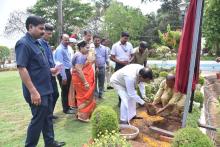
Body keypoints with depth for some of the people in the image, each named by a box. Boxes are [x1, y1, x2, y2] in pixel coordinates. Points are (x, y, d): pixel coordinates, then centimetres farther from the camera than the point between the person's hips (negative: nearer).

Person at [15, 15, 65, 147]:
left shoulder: (37, 43, 12)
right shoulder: (23, 44, -16)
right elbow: (22, 68, -22)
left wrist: (50, 70, 8)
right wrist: (33, 91, -24)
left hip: (46, 89, 9)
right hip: (37, 91, -9)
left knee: (48, 117, 18)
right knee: (38, 120, 4)